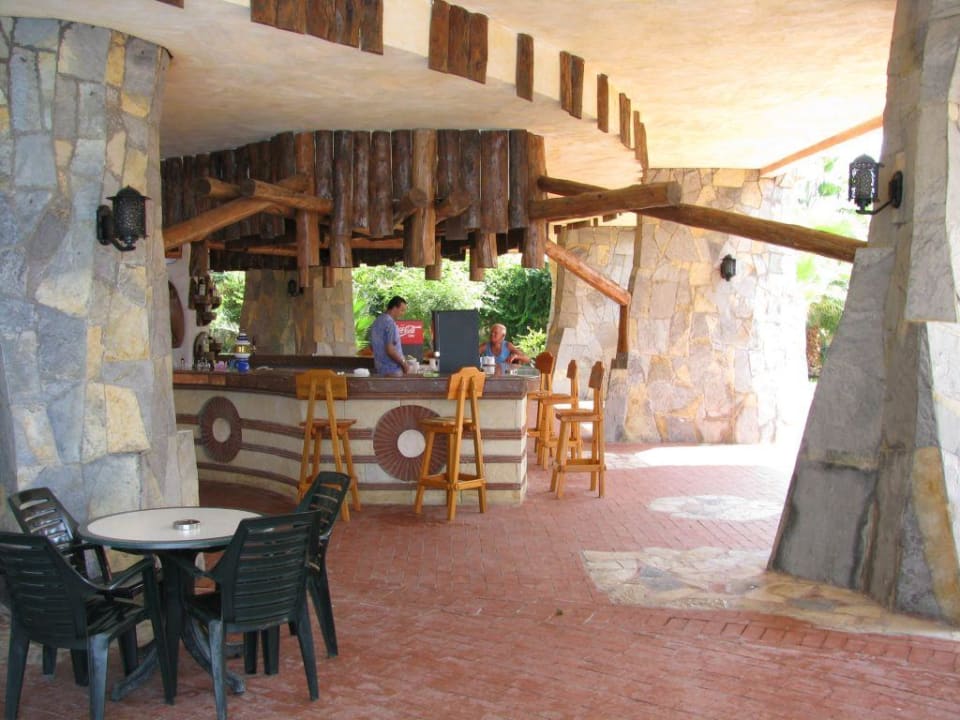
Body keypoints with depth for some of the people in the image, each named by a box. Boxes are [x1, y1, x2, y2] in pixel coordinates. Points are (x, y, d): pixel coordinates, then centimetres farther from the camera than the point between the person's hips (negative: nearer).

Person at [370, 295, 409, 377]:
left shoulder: (376, 322, 11)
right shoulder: (390, 323, -17)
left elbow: (372, 346, 19)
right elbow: (390, 350, -22)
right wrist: (403, 362, -10)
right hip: (392, 370, -9)